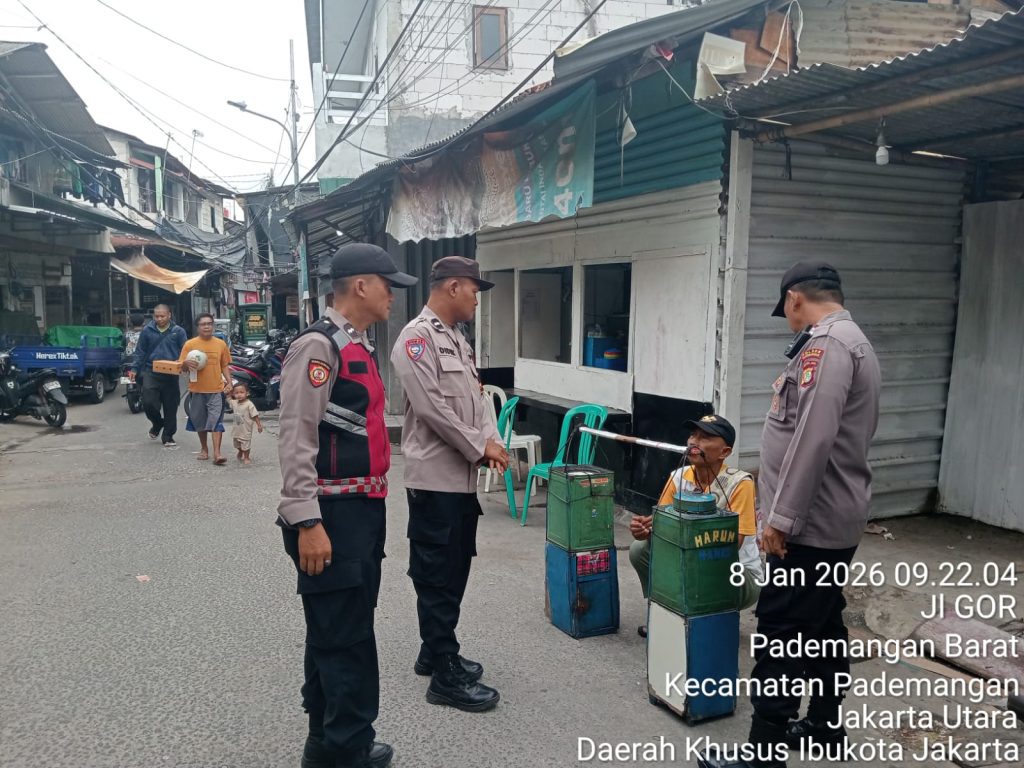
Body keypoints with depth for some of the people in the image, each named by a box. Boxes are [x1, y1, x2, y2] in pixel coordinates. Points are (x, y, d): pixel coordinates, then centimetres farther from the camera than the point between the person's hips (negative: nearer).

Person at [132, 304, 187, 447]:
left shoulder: (178, 331, 1)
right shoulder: (147, 331, 4)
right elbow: (140, 352, 10)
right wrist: (134, 369, 3)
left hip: (171, 375, 0)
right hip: (151, 373, 0)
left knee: (171, 407, 4)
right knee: (148, 403, -11)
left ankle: (168, 437, 18)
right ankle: (157, 423, 21)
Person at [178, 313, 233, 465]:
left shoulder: (221, 344, 4)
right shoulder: (190, 344, 0)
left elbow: (225, 366, 12)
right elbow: (182, 368, 2)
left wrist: (229, 382, -1)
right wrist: (186, 364, -21)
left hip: (216, 390, -1)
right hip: (197, 390, 1)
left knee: (216, 421, -9)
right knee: (200, 422, 13)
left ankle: (217, 453, -11)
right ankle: (204, 449, 30)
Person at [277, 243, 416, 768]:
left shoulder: (360, 346, 15)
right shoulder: (318, 345, -15)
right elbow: (296, 439, -20)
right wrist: (307, 522, -23)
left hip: (364, 509, 10)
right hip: (331, 514, -10)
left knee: (343, 632, 19)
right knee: (343, 638, -1)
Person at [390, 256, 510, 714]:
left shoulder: (458, 341, 16)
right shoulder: (417, 337, -14)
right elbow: (431, 408, -21)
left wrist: (491, 441, -2)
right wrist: (479, 448, -13)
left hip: (462, 477, 9)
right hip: (435, 477, -9)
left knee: (454, 571, 17)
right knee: (438, 576, 1)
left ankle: (434, 653, 33)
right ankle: (446, 676, 11)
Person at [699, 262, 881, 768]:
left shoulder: (826, 344, -17)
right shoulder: (854, 343, 16)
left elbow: (813, 438, -27)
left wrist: (781, 516, -23)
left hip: (810, 523, -11)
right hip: (834, 519, 11)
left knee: (780, 634, -5)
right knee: (823, 626, 19)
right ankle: (826, 726, 33)